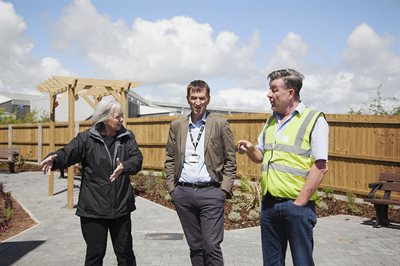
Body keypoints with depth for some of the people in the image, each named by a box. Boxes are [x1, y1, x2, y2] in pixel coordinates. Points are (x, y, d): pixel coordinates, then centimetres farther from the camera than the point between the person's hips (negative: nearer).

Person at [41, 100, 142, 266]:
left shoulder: (127, 137, 3)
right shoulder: (86, 138, -4)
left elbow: (137, 158, -8)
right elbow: (67, 154, -13)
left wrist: (124, 167, -30)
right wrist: (53, 159, -36)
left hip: (121, 207, 3)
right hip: (93, 208, -2)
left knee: (125, 252, 15)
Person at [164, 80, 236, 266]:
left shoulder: (220, 124, 1)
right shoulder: (177, 125, 9)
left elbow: (230, 160, 1)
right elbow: (170, 159, 12)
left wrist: (224, 189, -5)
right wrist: (171, 188, 5)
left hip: (211, 192, -3)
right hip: (183, 193, 3)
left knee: (211, 246, -4)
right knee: (195, 246, 12)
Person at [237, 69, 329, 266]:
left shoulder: (314, 120, -8)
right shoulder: (271, 121, 13)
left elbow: (320, 167, -13)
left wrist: (299, 202, -16)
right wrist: (250, 149, -1)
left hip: (297, 205, -6)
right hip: (269, 203, 6)